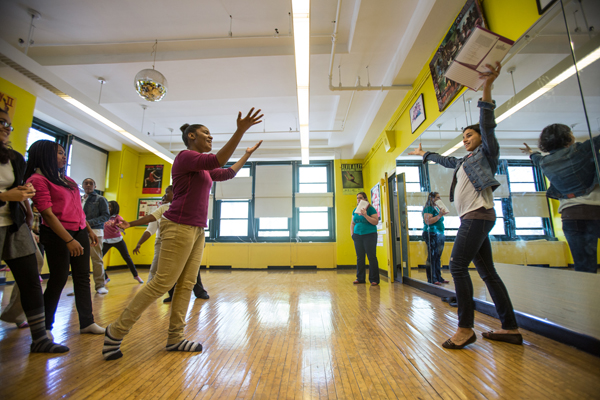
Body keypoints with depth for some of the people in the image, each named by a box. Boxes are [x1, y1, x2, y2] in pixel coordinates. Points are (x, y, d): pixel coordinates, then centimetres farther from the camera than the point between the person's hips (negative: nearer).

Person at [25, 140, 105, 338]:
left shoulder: (65, 178, 14)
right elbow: (48, 214, -15)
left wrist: (89, 229, 17)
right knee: (58, 280, 1)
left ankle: (87, 322, 15)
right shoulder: (38, 179, -9)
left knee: (83, 277, 7)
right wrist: (68, 240, -20)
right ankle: (45, 327, 21)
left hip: (79, 232, 7)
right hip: (57, 235, -7)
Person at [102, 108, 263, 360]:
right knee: (162, 284, -5)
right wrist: (240, 131, -27)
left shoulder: (203, 168, 19)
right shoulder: (185, 157, -8)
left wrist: (247, 154, 33)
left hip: (196, 230, 9)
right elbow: (218, 160, -24)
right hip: (179, 228, -9)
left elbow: (227, 174, 29)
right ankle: (116, 331, 12)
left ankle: (175, 339, 18)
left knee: (186, 285, 8)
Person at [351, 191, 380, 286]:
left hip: (369, 235, -5)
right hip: (358, 236, 5)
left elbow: (376, 222, -12)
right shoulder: (355, 210, 11)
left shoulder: (370, 209, -5)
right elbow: (352, 223, 18)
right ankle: (360, 278, 19)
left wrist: (365, 215, -20)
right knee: (359, 257, 9)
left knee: (372, 257, -2)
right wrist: (352, 233, 7)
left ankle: (374, 279, 6)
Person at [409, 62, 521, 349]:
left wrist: (487, 88, -22)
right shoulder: (466, 161, 25)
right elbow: (446, 160, 41)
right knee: (487, 272, 7)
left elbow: (487, 126, -11)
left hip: (478, 215, -9)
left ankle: (465, 328, -8)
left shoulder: (486, 153, 4)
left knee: (458, 266, -15)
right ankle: (510, 328, 13)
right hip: (470, 218, 9)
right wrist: (424, 154, 52)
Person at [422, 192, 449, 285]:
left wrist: (442, 214, 15)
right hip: (432, 234, -9)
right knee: (432, 257, -9)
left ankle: (438, 277, 15)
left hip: (439, 235, 10)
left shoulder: (436, 208, 22)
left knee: (438, 257, 10)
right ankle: (432, 279, -7)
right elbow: (427, 221, -20)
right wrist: (439, 215, -18)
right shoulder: (428, 208, -7)